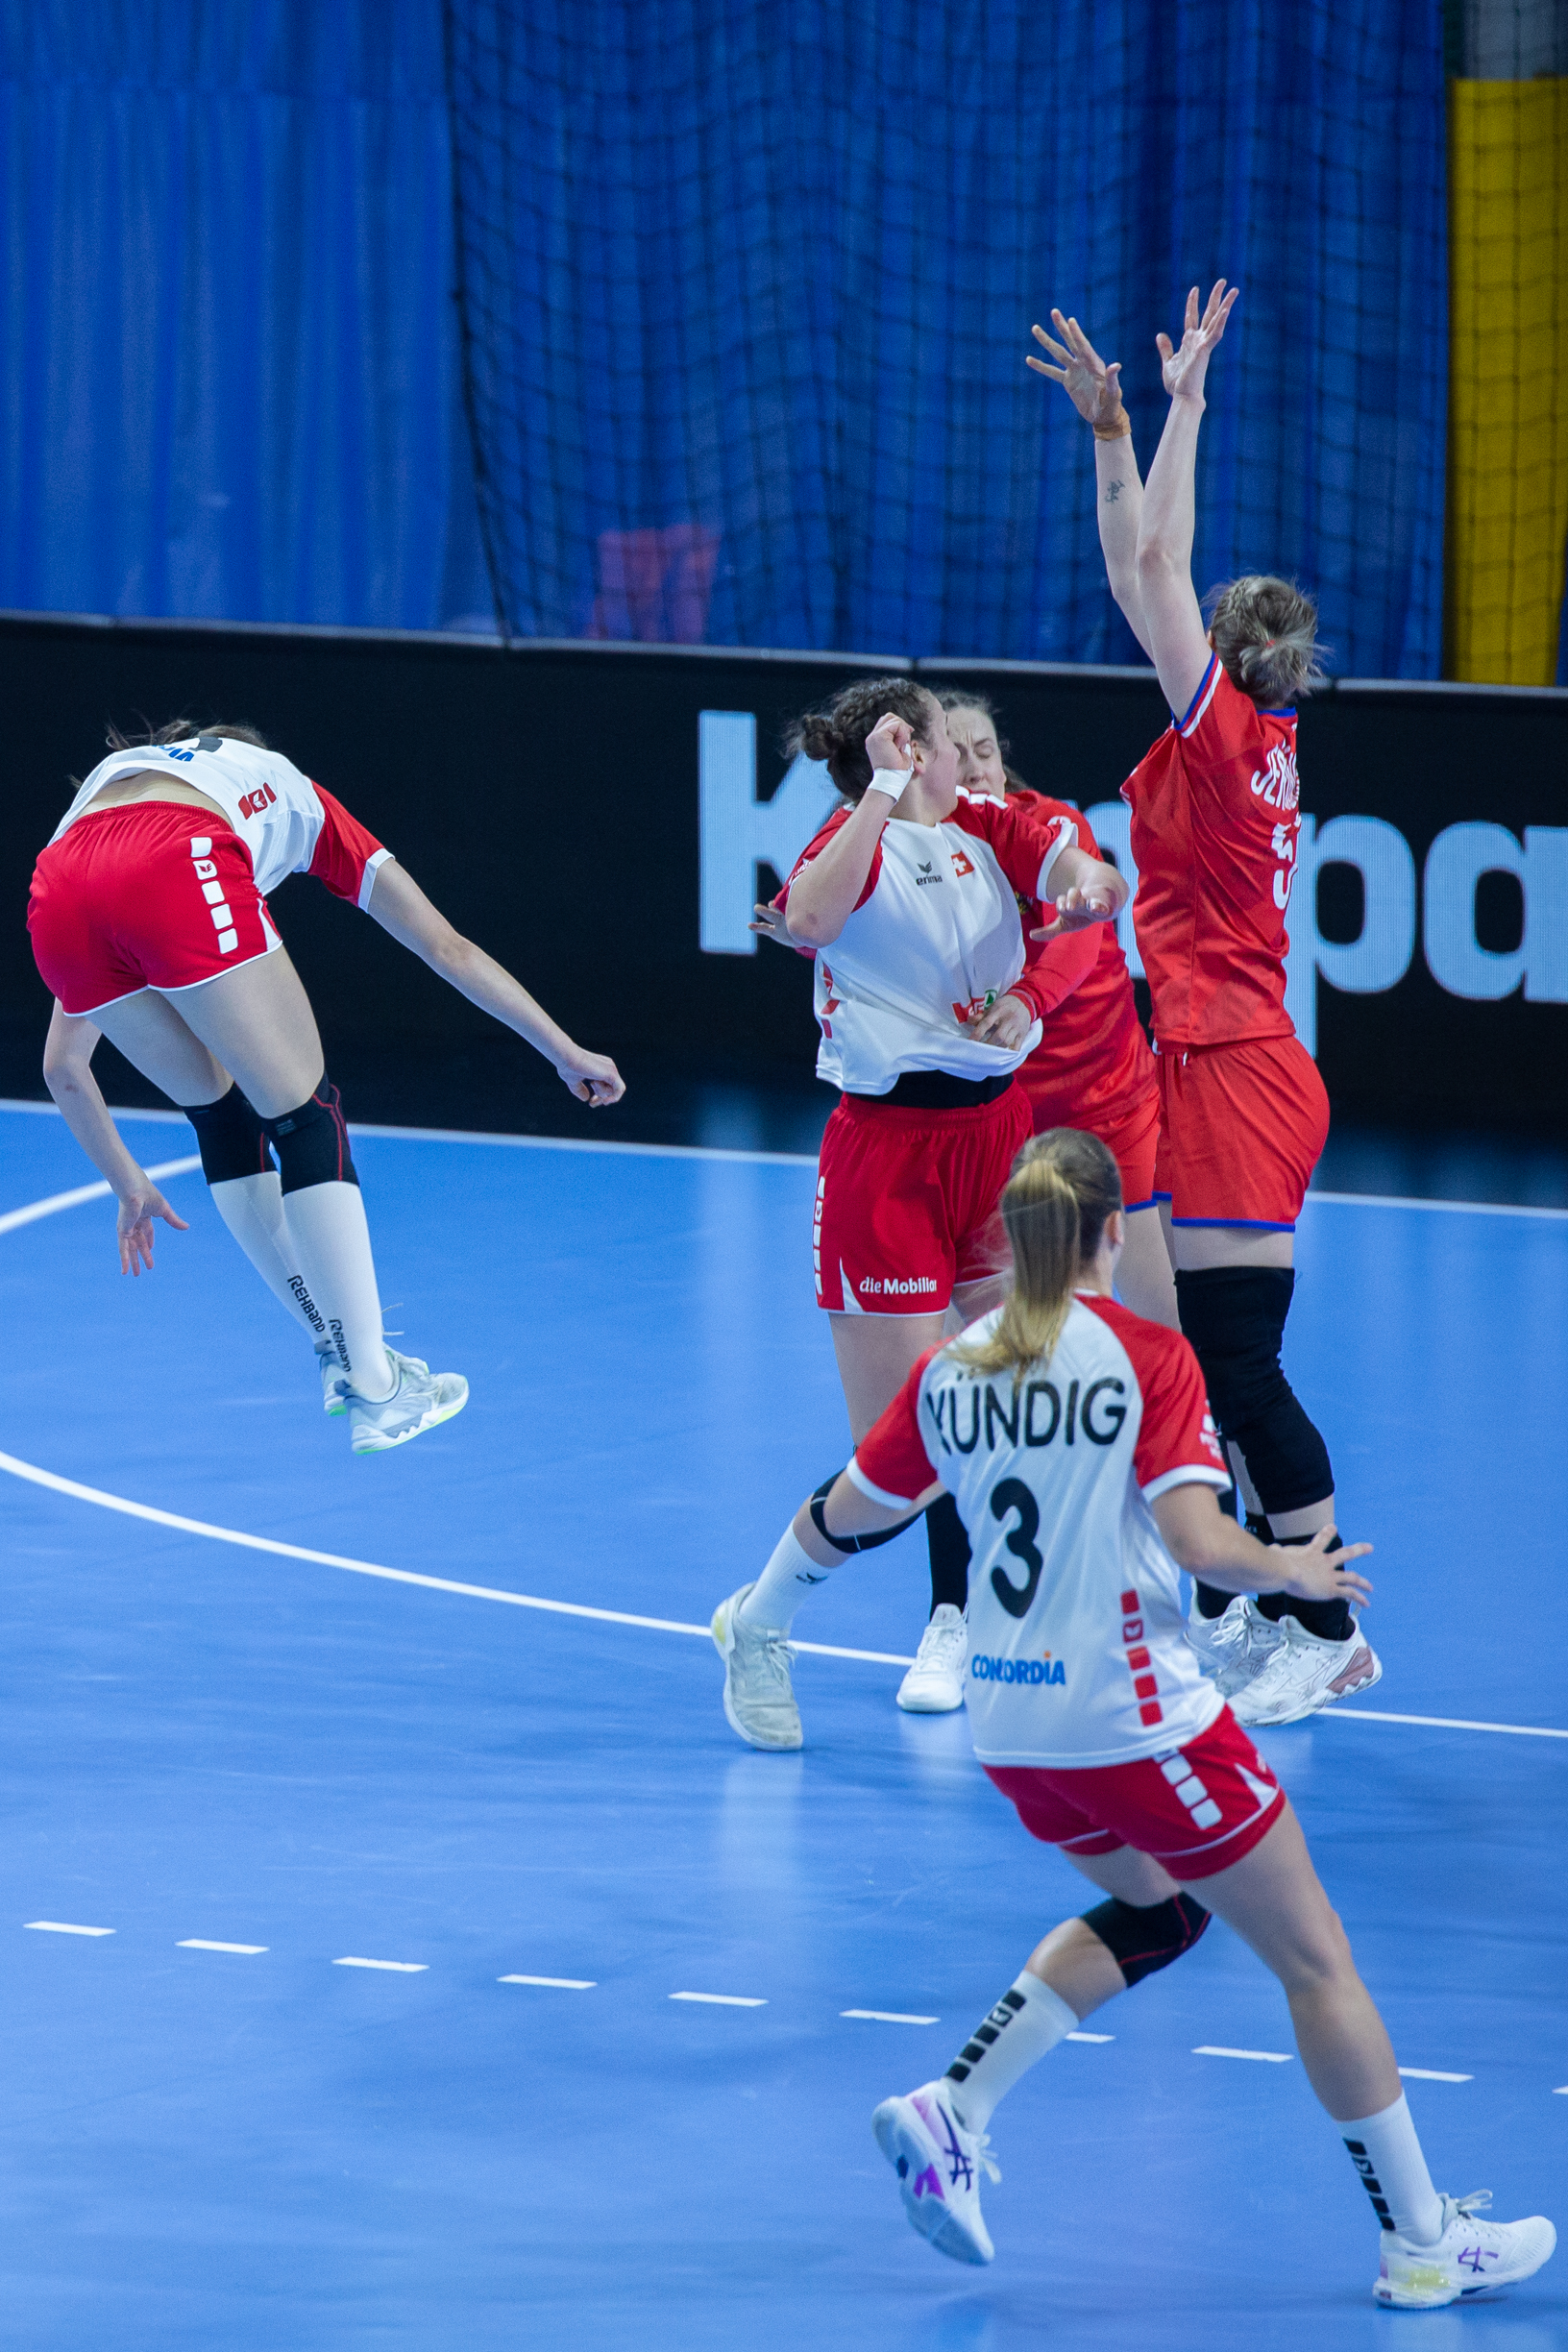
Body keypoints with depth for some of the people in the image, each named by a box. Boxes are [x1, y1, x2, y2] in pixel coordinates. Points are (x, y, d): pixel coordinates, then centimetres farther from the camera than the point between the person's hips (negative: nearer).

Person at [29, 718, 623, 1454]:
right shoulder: (288, 793, 39)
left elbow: (63, 1067, 44)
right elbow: (451, 951, 39)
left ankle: (337, 1347, 30)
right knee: (304, 1116, 11)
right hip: (181, 874, -4)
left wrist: (129, 1186, 55)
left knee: (221, 1112, 24)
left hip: (56, 901, 4)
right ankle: (374, 1392, 9)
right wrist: (567, 1054, 47)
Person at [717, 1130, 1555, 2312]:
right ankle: (1424, 2243, 12)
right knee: (1315, 1959, 7)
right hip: (1136, 1716, -6)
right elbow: (1199, 1541, -21)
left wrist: (809, 1538, 33)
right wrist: (1297, 1571, -2)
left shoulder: (949, 1371, 2)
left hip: (1012, 1726, 6)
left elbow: (840, 1523, 11)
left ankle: (953, 2113, 12)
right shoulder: (1146, 1356, -13)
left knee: (1156, 1909, 29)